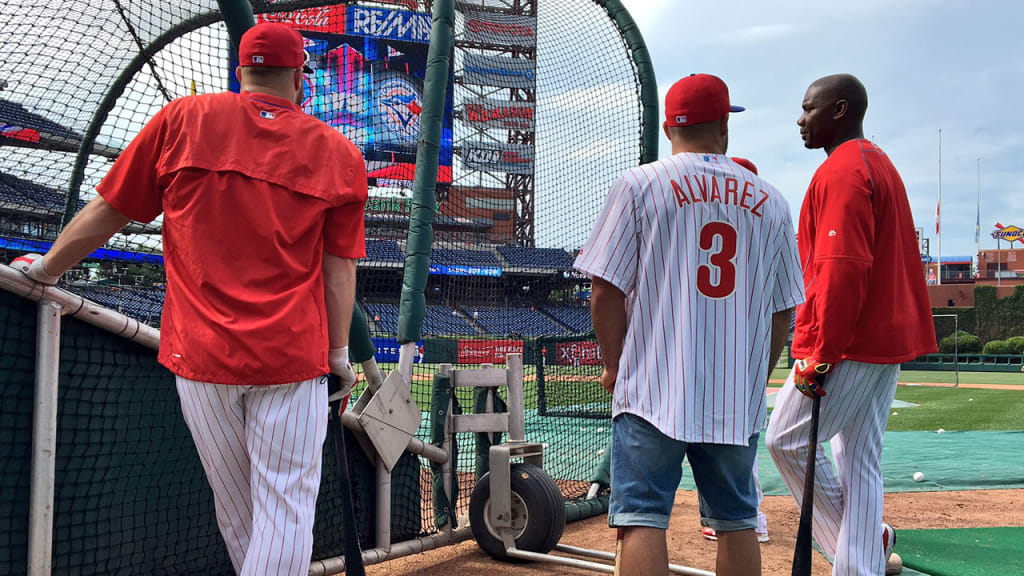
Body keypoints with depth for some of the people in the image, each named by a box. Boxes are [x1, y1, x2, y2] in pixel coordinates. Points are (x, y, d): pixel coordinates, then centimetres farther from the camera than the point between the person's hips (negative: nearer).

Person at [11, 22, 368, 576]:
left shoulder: (181, 120, 3)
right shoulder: (338, 153, 2)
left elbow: (106, 212, 8)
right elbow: (339, 266, 0)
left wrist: (47, 268, 23)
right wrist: (339, 353, 8)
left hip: (199, 352, 2)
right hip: (291, 356, -1)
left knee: (235, 508, 14)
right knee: (283, 509, 3)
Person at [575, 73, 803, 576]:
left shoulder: (639, 185, -1)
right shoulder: (769, 201, 9)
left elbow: (606, 292, -7)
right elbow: (783, 310, 10)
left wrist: (614, 366, 5)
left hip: (654, 388, -3)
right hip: (739, 400, 4)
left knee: (642, 518, -3)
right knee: (737, 521, 13)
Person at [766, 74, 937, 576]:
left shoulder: (841, 170, -13)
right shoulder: (880, 164, 18)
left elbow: (842, 270, -22)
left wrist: (820, 355, -21)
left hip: (848, 343, -10)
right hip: (888, 337, 10)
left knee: (787, 439, 0)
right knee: (859, 459, 10)